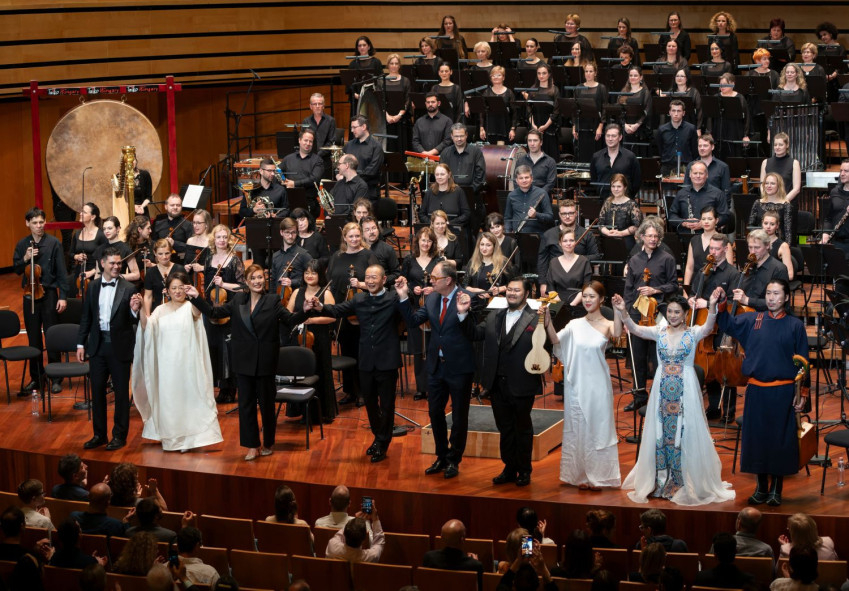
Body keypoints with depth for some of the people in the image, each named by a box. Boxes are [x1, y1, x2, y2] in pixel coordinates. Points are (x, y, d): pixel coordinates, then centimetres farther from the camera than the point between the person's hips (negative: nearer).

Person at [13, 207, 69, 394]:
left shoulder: (54, 243, -5)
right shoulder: (22, 245, 5)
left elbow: (62, 272, -5)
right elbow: (17, 270, 7)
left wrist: (63, 296, -10)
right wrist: (25, 259, -13)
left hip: (49, 294, -3)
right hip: (29, 295, 3)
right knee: (33, 338, 9)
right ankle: (36, 377, 18)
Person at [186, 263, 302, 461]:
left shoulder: (272, 301, -3)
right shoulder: (238, 300, 5)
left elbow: (290, 319, -11)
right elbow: (214, 313, 5)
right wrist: (196, 298, -1)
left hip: (265, 362, -3)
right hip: (244, 361, 3)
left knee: (266, 404, 6)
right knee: (246, 404, 5)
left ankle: (268, 444, 22)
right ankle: (252, 446, 12)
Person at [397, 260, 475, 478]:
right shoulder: (431, 299, 3)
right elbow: (413, 320, 8)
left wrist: (463, 313, -42)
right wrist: (404, 298, -2)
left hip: (459, 366, -7)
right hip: (436, 366, 7)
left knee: (459, 416, 8)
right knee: (435, 412, 15)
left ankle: (453, 460, 22)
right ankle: (442, 457, 31)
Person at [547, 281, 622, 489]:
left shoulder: (607, 325, -2)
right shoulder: (575, 325, 4)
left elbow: (617, 334, -26)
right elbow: (556, 340, -10)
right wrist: (547, 321, -27)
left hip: (598, 385, -2)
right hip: (576, 384, 2)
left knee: (598, 428, 3)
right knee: (577, 430, 8)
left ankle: (597, 475, 13)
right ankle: (581, 475, 17)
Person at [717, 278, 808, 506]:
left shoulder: (795, 325, 1)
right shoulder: (752, 320, 5)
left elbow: (802, 361, 2)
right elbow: (728, 325, 2)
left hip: (783, 392, -2)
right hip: (756, 390, 2)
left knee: (780, 439, 3)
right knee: (757, 438, 7)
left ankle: (776, 489, 15)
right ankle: (761, 487, 19)